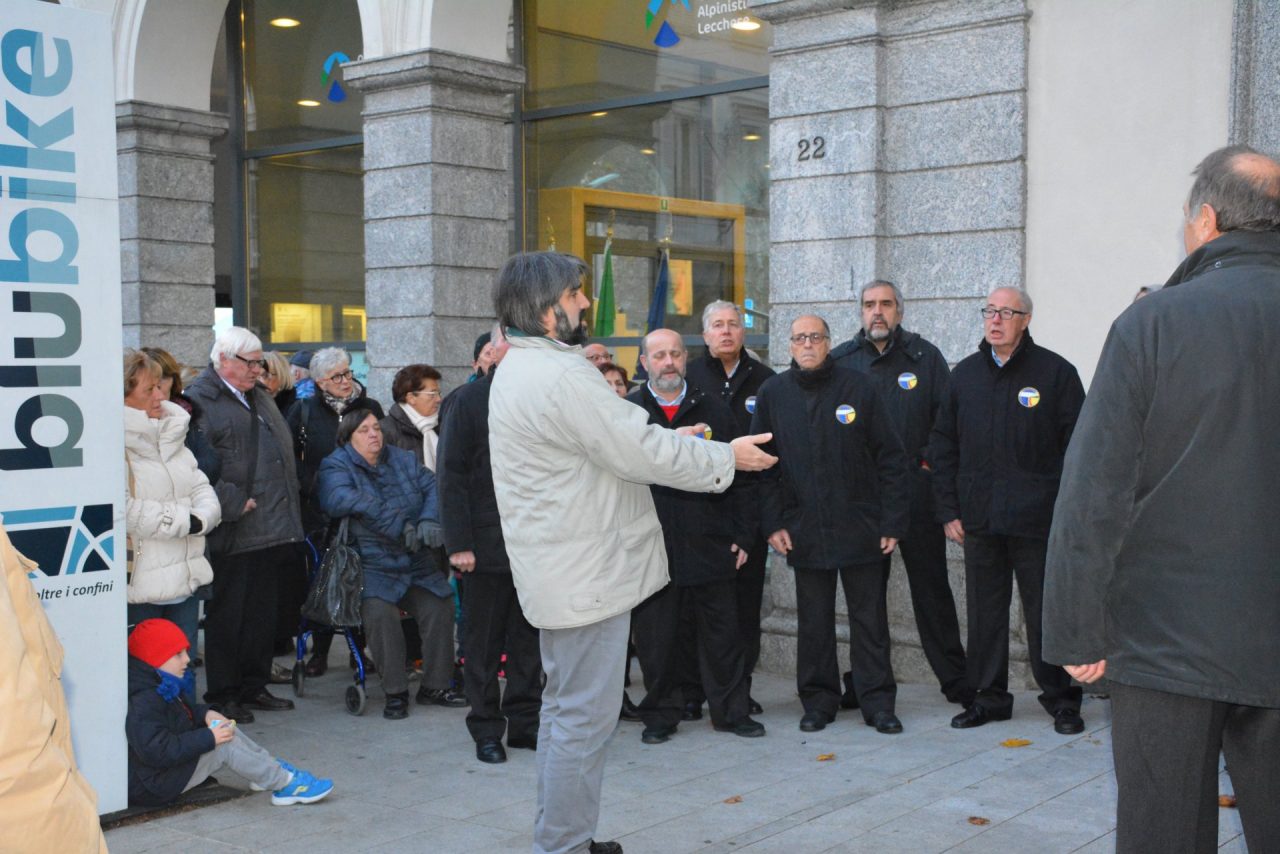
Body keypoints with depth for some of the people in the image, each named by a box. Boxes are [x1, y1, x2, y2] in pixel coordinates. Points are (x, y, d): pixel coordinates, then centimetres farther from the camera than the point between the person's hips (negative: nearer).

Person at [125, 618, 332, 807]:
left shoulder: (160, 687, 8)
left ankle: (275, 769, 12)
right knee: (226, 746, -17)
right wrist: (208, 738, -28)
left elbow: (181, 713, 23)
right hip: (155, 787, -11)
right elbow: (157, 751, -34)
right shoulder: (141, 704, -27)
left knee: (227, 732, 8)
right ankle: (286, 783, -8)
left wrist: (204, 714, 1)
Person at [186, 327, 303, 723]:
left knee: (262, 613, 15)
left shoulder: (258, 396, 18)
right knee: (226, 616, 2)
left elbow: (283, 450, 25)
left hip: (271, 529, 8)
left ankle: (253, 687, 26)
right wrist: (233, 505, -19)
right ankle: (221, 695, 12)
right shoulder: (201, 400, -11)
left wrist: (286, 518, 18)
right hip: (232, 534, -8)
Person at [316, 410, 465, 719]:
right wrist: (401, 527, -28)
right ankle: (395, 692, -14)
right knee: (380, 612, -29)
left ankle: (435, 686, 4)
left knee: (440, 609, -13)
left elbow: (432, 487, 5)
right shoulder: (336, 467, -2)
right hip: (372, 567, -5)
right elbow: (341, 500, -22)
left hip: (418, 565, 5)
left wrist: (429, 520, -18)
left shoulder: (402, 459, 14)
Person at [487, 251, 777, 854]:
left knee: (565, 709, 19)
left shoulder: (521, 369, 14)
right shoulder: (560, 375, -21)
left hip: (563, 570, 11)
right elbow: (639, 453, -21)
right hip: (587, 574, -11)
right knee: (584, 719, -4)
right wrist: (728, 457, -10)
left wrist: (663, 443, 14)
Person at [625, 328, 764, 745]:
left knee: (721, 633, 7)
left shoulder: (713, 409, 9)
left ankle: (731, 711, 21)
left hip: (710, 545, 2)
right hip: (652, 548, -1)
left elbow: (735, 475, 9)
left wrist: (740, 534, 5)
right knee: (656, 638, 7)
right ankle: (661, 715, 21)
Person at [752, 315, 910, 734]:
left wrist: (892, 521, -5)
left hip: (861, 527, -1)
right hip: (804, 530, 1)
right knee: (813, 621, 9)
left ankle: (878, 701, 14)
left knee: (869, 618, 5)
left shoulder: (858, 387, -1)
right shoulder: (773, 393, 3)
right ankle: (818, 700, 21)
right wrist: (773, 522, -1)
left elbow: (890, 457, -1)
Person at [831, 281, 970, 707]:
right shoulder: (839, 361, 7)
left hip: (917, 490, -1)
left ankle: (957, 680, 13)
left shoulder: (925, 357, 4)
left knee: (931, 586, 3)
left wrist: (933, 465, -7)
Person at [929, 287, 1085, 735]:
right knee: (984, 611, 9)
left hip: (1038, 518, -4)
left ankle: (1062, 700, 15)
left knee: (1046, 612, 2)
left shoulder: (1055, 371, -1)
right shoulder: (964, 374, 11)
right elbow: (943, 444, 13)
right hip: (979, 519, 4)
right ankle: (988, 696, 21)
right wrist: (949, 510, 7)